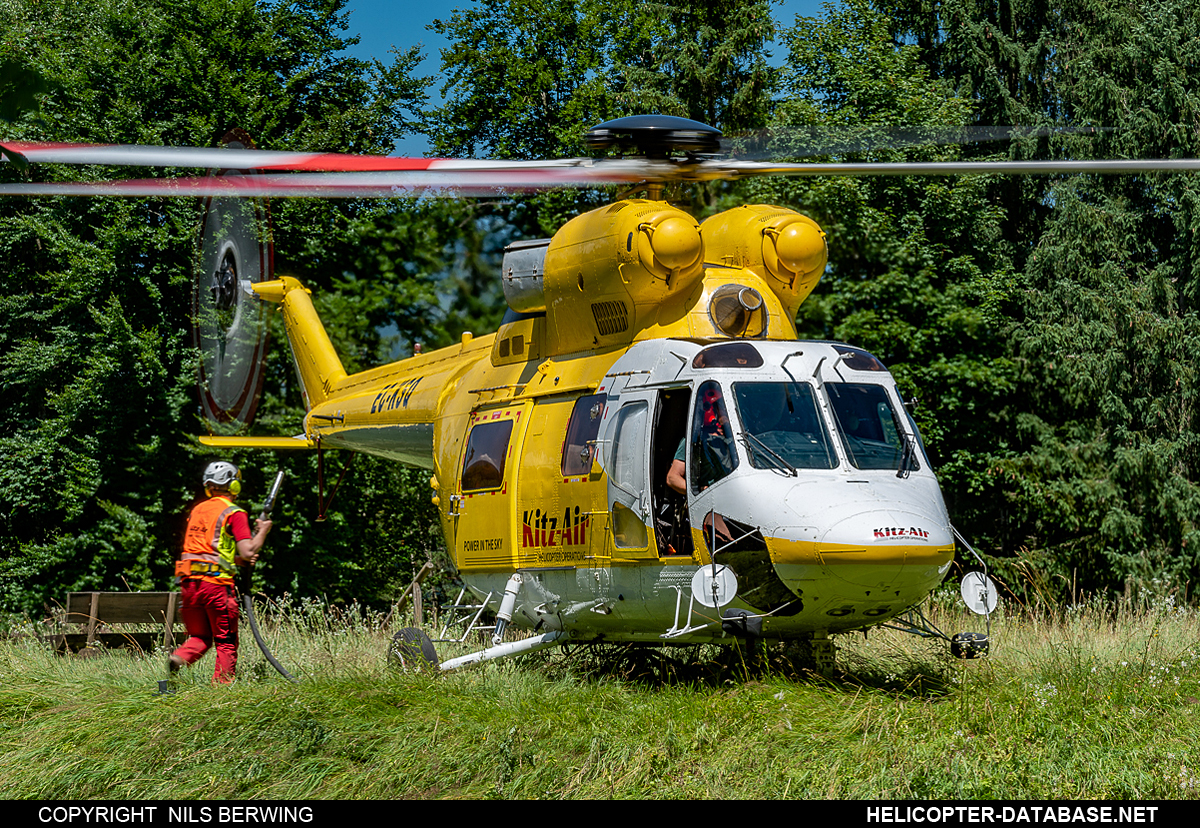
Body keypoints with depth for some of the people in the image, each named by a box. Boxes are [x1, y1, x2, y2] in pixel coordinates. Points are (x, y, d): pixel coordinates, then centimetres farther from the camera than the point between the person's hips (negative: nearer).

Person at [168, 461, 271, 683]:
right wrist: (262, 531, 7)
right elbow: (248, 552, -10)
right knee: (226, 642, 6)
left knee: (200, 636, 16)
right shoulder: (234, 513, -4)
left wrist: (238, 560, 18)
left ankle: (179, 657, -11)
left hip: (190, 581, 6)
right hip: (216, 582, -6)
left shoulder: (197, 510, 17)